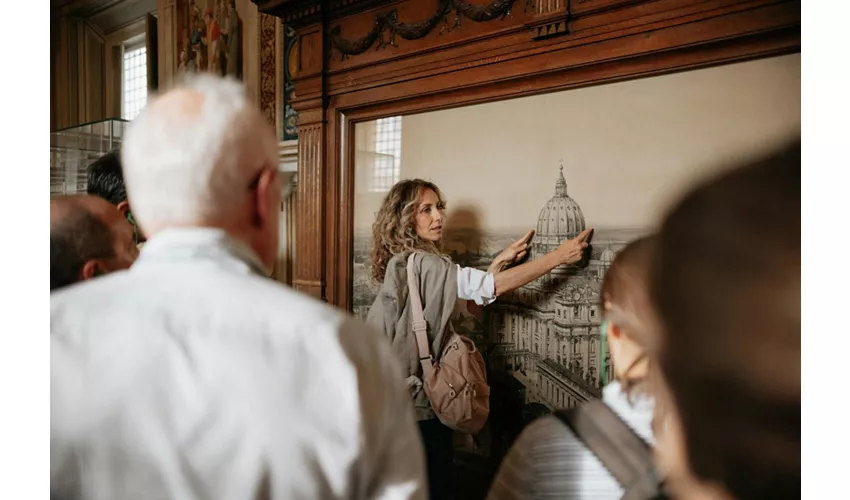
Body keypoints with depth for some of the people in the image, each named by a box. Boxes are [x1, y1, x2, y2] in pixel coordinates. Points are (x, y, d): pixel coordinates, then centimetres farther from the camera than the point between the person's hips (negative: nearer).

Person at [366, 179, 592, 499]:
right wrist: (559, 256, -18)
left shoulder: (403, 264, 10)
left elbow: (471, 292, 10)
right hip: (417, 402, -10)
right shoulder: (423, 264, -20)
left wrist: (500, 262, 4)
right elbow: (494, 287, -24)